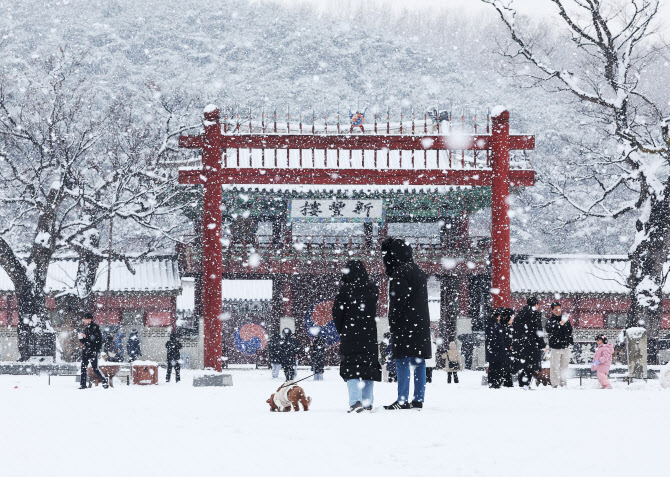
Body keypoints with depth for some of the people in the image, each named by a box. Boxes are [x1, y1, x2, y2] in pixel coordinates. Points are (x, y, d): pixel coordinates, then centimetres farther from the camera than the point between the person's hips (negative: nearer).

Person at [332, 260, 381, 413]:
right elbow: (374, 313, 10)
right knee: (368, 367, 10)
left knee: (352, 368, -4)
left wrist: (342, 331, 10)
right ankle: (367, 403, 9)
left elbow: (337, 314, -4)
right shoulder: (373, 290, 3)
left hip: (350, 335, -4)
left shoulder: (344, 290, -8)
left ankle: (356, 401, -19)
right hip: (370, 336, 4)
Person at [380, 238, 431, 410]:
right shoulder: (418, 271, 19)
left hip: (405, 323, -9)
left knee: (402, 362, -7)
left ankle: (403, 400, -10)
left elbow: (398, 299, -16)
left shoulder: (400, 272, -10)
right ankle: (418, 399, 9)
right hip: (421, 324, 9)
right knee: (418, 362, 8)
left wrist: (393, 321, -11)